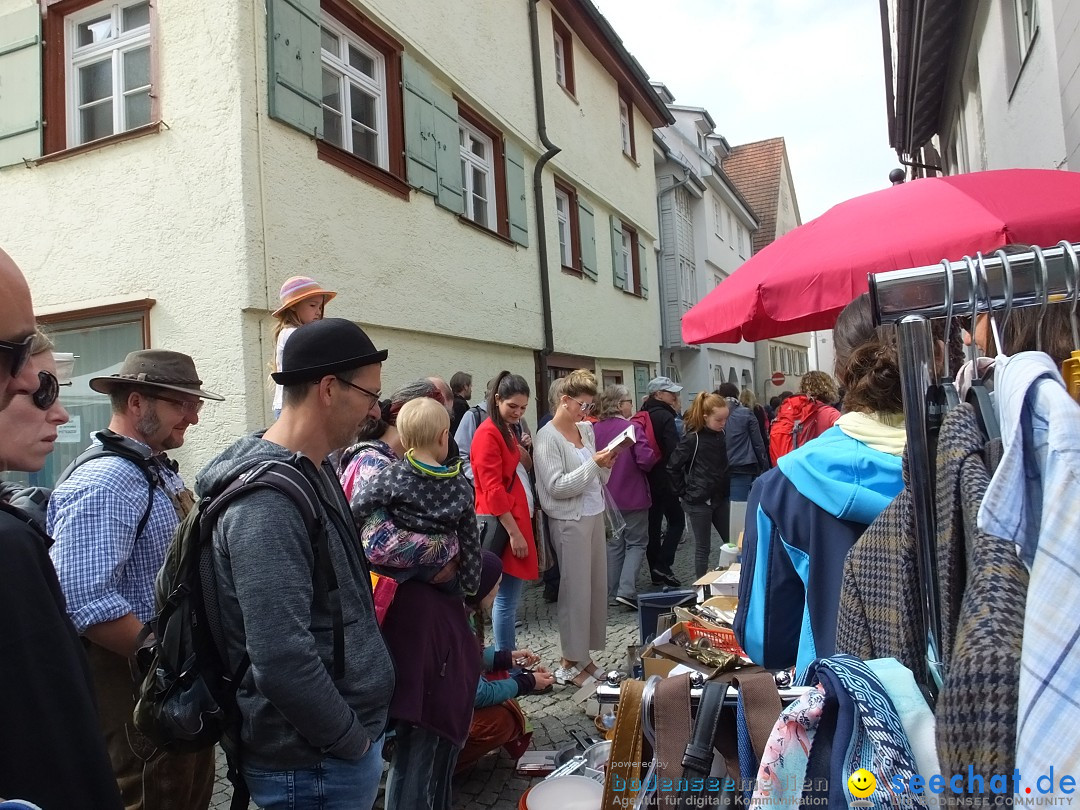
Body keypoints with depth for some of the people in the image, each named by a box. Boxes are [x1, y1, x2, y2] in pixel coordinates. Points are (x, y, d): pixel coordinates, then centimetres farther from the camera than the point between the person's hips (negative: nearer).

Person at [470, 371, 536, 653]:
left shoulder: (506, 431, 17)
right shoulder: (488, 433, -13)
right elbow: (493, 489, -19)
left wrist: (522, 453, 6)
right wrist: (514, 532, -20)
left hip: (513, 518, 10)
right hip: (503, 524, -10)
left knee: (508, 597, 15)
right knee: (507, 599, -5)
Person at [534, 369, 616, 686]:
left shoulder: (586, 429, 10)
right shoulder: (548, 437, -12)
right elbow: (557, 487, -18)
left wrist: (606, 465, -4)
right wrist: (593, 464, -20)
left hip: (594, 515, 8)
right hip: (570, 521, -7)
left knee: (597, 585, 11)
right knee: (576, 590, 0)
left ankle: (583, 654, 24)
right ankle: (572, 663, 13)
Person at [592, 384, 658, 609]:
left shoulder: (595, 429, -2)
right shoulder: (632, 428, -17)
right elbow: (646, 460, -23)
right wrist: (655, 455, -2)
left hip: (607, 496, 5)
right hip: (632, 496, -5)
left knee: (614, 544, 16)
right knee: (636, 543, 8)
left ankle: (612, 594, 20)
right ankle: (626, 590, -5)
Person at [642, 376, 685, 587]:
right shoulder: (665, 416, -13)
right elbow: (673, 450, -20)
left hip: (646, 478, 8)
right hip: (664, 478, -7)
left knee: (653, 524, 10)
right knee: (676, 521, 5)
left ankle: (656, 572, 16)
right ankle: (663, 565, -3)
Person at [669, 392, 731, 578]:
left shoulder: (723, 435, 3)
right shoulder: (692, 439, -15)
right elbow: (673, 467, -13)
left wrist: (726, 488, 7)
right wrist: (684, 492, -7)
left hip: (721, 498, 6)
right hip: (699, 501, -6)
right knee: (703, 548, 4)